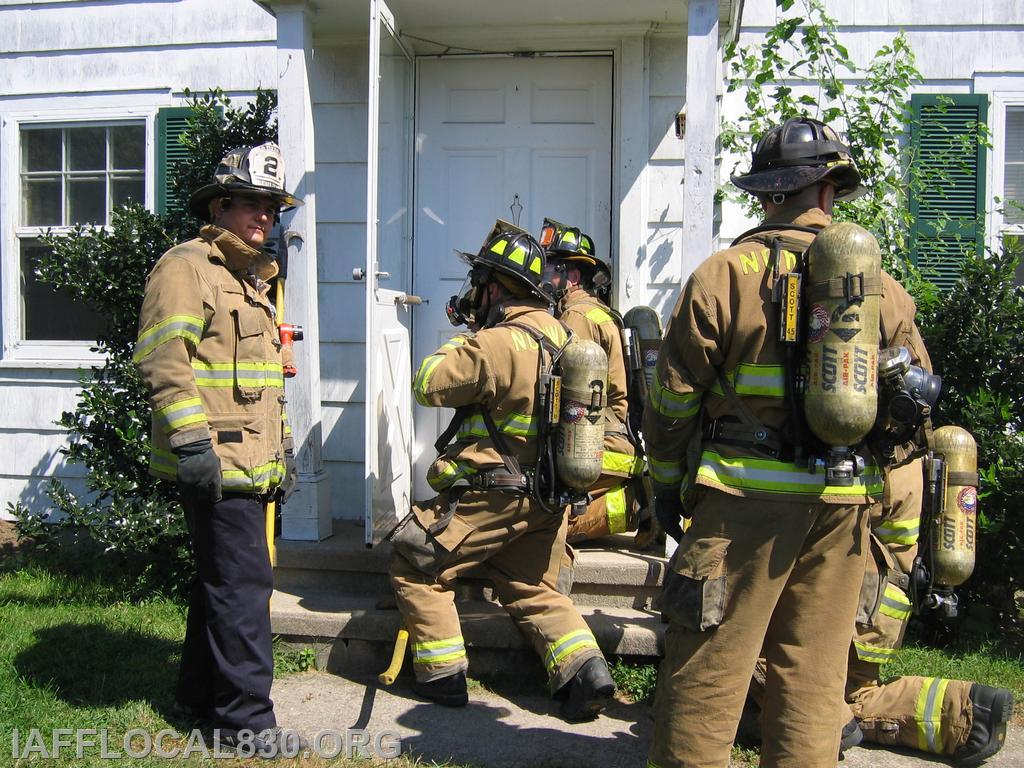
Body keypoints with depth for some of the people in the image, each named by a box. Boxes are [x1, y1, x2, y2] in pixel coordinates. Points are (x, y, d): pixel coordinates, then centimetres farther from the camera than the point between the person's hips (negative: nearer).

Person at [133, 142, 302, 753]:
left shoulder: (250, 279, 22)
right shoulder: (188, 267, -8)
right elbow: (164, 360, -20)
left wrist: (282, 447, 24)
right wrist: (191, 441, -25)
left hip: (248, 465, 10)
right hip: (216, 463, -10)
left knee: (222, 578, 18)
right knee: (244, 582, -7)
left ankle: (200, 692, 32)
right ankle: (246, 717, 4)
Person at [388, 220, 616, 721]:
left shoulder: (498, 343, -22)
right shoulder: (558, 335, 6)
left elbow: (429, 385, -14)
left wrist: (458, 341, 1)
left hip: (493, 496, -8)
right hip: (547, 499, 8)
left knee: (415, 566, 10)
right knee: (533, 591, 22)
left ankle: (443, 676, 15)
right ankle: (585, 672, 6)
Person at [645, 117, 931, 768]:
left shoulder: (725, 274, -6)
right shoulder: (882, 286, 7)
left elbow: (675, 395, -4)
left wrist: (667, 483, 9)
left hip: (744, 497, -4)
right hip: (844, 507, 4)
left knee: (707, 669, 3)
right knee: (814, 671, 14)